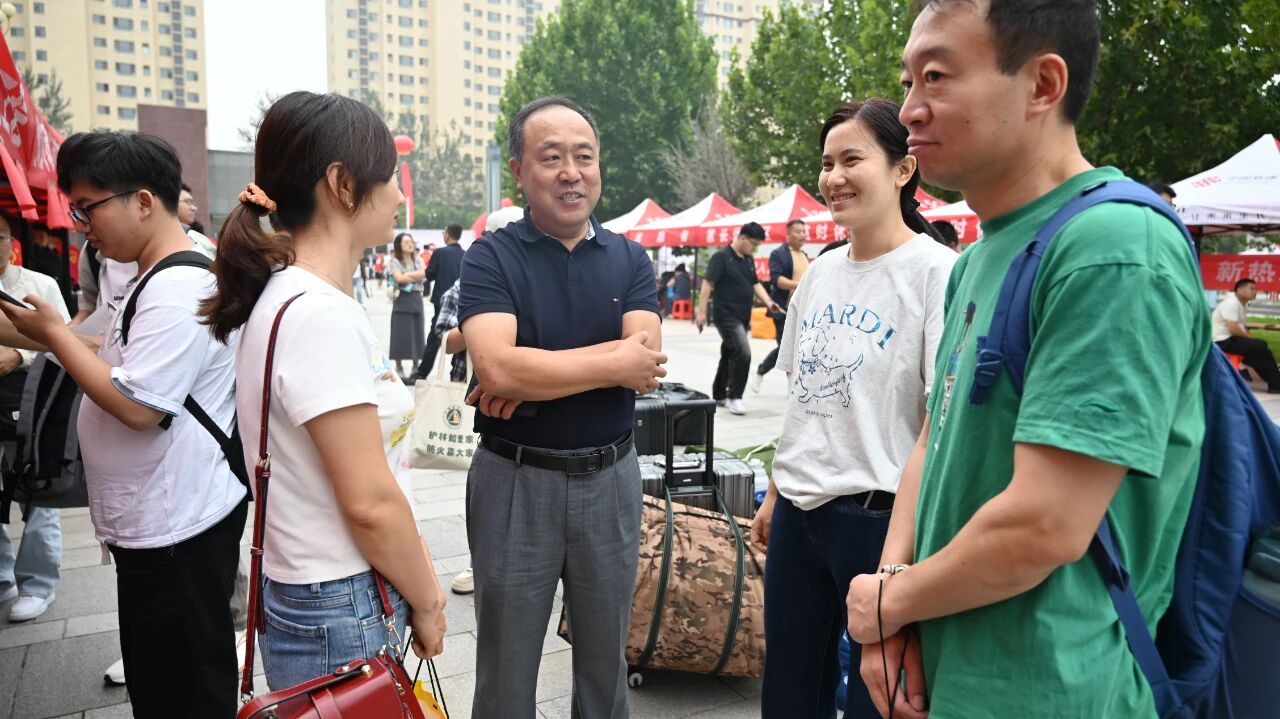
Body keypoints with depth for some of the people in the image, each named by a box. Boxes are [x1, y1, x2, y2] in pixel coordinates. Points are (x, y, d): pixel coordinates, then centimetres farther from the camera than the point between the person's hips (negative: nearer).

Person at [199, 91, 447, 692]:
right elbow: (370, 502, -22)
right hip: (340, 621, -9)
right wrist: (426, 604, -8)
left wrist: (420, 578, 10)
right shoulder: (320, 315, -23)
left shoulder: (290, 298, 7)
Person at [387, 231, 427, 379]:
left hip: (417, 299, 5)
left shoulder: (418, 260, 13)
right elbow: (399, 278, -15)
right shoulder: (394, 261, -1)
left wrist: (407, 275, -10)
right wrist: (415, 275, -4)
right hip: (402, 300, -4)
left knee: (417, 333, 7)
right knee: (402, 335, -4)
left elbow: (423, 274, -4)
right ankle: (399, 369, 2)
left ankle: (416, 367, 17)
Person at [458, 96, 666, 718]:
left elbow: (645, 364, -13)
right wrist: (614, 365, -16)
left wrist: (533, 372, -21)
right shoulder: (491, 258, -7)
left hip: (609, 478, 3)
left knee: (606, 660, 19)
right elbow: (497, 368, -24)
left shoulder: (629, 258, 3)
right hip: (515, 481, -2)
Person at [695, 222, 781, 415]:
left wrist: (769, 303, 2)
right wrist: (701, 312, -19)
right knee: (743, 353, -17)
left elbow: (755, 284, 19)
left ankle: (718, 395, 26)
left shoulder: (749, 260, 13)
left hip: (743, 317, 8)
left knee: (729, 355, 14)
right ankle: (734, 397, -8)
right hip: (726, 316, -8)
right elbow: (708, 284, -13)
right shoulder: (721, 257, -10)